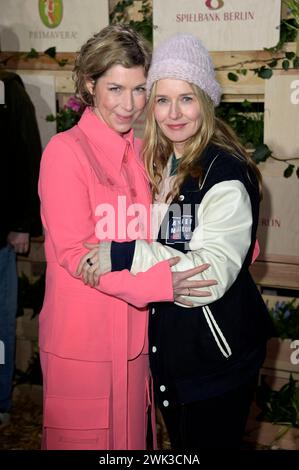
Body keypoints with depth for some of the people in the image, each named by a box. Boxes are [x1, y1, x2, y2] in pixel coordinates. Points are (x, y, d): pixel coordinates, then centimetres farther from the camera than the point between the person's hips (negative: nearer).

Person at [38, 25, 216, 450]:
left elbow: (146, 238, 11)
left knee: (132, 433, 18)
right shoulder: (65, 151, -13)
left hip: (133, 334, 6)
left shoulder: (140, 153, 8)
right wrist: (157, 283, -27)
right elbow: (74, 254, -16)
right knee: (83, 438, 10)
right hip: (83, 339, -6)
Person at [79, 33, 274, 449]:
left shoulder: (226, 174, -21)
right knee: (180, 443, 23)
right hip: (168, 341, 7)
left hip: (216, 354, -7)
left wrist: (123, 252, -31)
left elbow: (211, 276, -29)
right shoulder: (160, 162, 4)